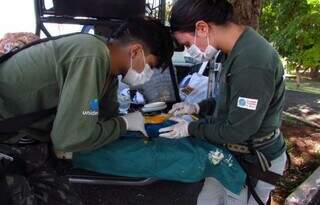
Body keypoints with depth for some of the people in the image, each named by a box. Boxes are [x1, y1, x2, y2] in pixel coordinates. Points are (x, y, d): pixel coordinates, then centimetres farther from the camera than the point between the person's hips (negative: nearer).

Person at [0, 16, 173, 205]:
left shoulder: (107, 61, 0)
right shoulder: (91, 57, -30)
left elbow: (108, 117, 9)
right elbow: (71, 138, -31)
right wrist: (125, 123, -16)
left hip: (26, 129, 9)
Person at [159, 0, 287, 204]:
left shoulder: (252, 62, -31)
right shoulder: (237, 50, -1)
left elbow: (238, 131, -26)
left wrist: (191, 129, -13)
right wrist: (197, 108, 3)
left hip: (253, 164, -8)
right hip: (232, 154, 8)